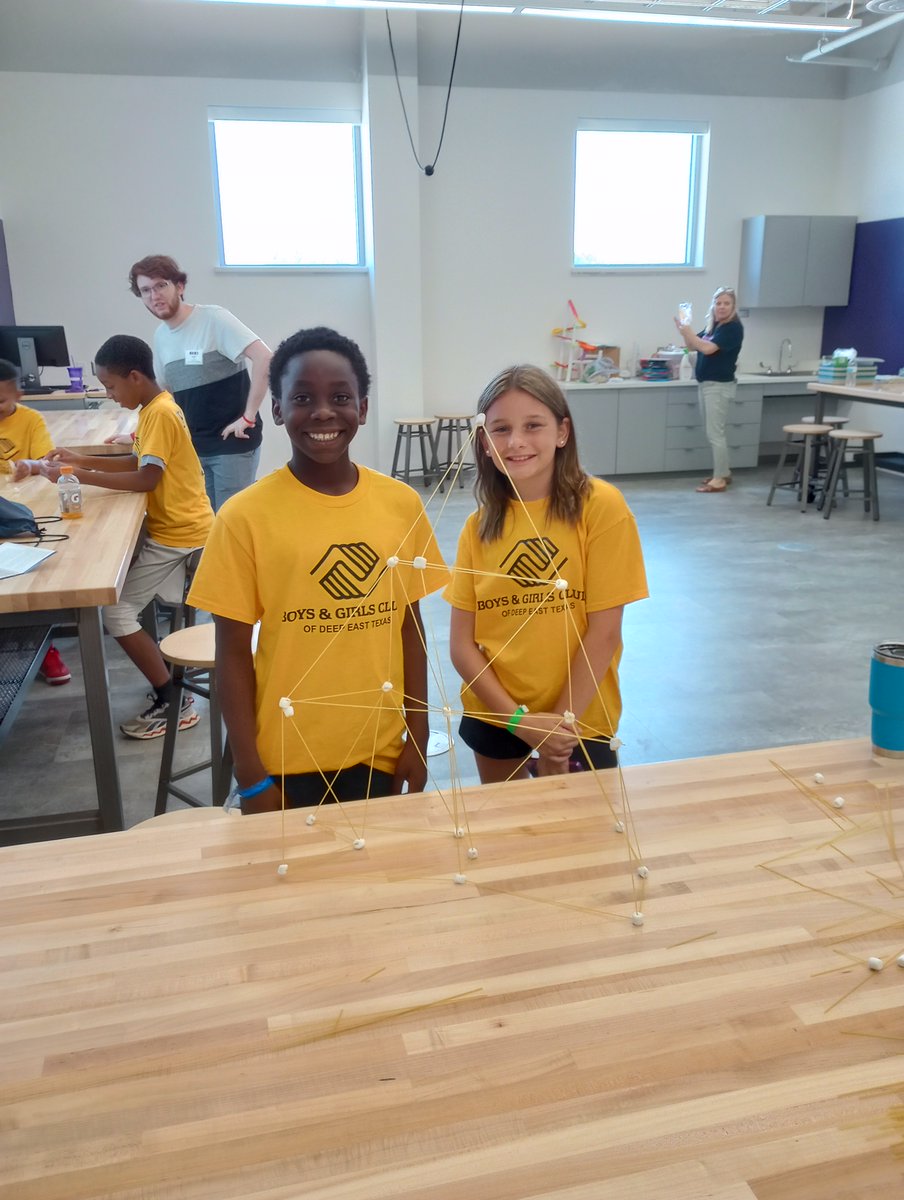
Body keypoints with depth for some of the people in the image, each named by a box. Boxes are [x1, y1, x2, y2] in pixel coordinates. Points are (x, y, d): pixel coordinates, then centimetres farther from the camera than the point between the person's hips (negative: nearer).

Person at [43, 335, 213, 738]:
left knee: (115, 611, -9)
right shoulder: (156, 407, 11)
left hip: (177, 534, -10)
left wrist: (81, 476, -23)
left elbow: (146, 479, -26)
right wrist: (84, 460, 5)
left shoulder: (160, 413, -20)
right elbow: (139, 462, 14)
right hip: (173, 527, 11)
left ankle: (173, 702, -3)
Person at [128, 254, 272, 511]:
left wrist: (248, 417, -21)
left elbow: (264, 358, -22)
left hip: (233, 444, -6)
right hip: (193, 447, 7)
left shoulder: (213, 319, -12)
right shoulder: (160, 336, 9)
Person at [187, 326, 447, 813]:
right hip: (287, 754, -2)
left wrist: (417, 739, 5)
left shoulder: (401, 503, -3)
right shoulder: (245, 516, -11)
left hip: (380, 746, 3)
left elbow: (409, 626, 4)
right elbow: (234, 652, -8)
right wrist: (250, 776, -7)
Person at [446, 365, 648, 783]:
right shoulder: (479, 525, -2)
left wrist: (562, 719, -13)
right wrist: (519, 719, -14)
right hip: (493, 715, 3)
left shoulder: (600, 505, -13)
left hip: (579, 719, -3)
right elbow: (462, 644, -4)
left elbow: (604, 631, -13)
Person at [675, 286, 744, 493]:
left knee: (714, 433, -7)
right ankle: (723, 473, 25)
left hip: (720, 386, -9)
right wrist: (683, 329, -4)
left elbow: (707, 348, -23)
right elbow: (692, 346, 13)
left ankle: (719, 479, -2)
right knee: (714, 432, 14)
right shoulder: (711, 325, 11)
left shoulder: (733, 327, -13)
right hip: (705, 384, 9)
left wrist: (687, 331, -19)